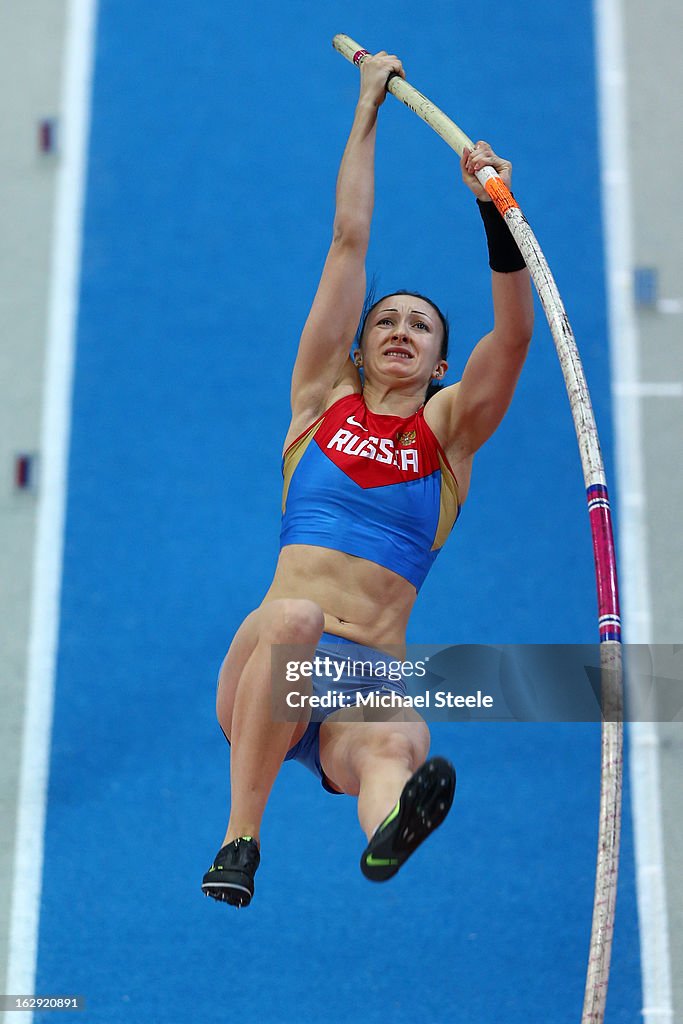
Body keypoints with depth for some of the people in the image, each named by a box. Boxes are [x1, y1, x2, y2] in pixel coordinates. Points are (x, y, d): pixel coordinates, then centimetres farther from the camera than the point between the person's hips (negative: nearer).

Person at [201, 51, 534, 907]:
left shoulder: (449, 427, 17)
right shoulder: (324, 399, 18)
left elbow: (515, 331, 0)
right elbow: (348, 239, 16)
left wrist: (494, 213, -13)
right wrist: (369, 105, 17)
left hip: (370, 677, 0)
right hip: (268, 668, 0)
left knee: (397, 746, -34)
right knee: (292, 617, -36)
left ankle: (388, 833, -66)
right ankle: (239, 838, -34)